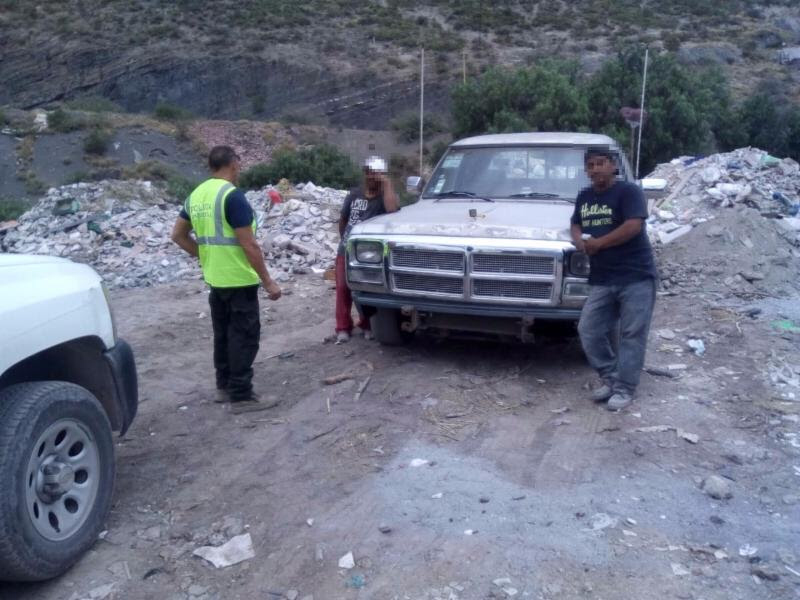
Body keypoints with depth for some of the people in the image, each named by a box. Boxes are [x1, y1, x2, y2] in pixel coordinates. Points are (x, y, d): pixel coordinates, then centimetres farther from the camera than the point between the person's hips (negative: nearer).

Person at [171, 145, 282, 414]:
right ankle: (241, 396, 3)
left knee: (223, 333, 17)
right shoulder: (232, 195, -17)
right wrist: (268, 281, -14)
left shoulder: (197, 195, 8)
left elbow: (178, 235, 16)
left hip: (214, 278, 8)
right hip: (239, 279, -8)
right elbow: (249, 245, -20)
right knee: (244, 336, -1)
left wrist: (204, 255, 14)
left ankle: (225, 386, 27)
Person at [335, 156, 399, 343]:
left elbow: (392, 209, -29)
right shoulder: (354, 194, 8)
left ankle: (367, 325, 20)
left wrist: (387, 183, -22)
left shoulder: (384, 197, -4)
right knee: (343, 287, 0)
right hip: (346, 251, 3)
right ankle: (343, 328, 8)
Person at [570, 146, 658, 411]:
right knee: (589, 331, 3)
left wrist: (597, 243, -14)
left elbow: (633, 226, -20)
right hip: (601, 280, 7)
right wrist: (580, 241, -2)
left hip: (636, 276, -7)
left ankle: (624, 389, 6)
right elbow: (576, 225, 23)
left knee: (632, 335, 0)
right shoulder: (584, 197, 14)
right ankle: (610, 378, 18)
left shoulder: (628, 191, -8)